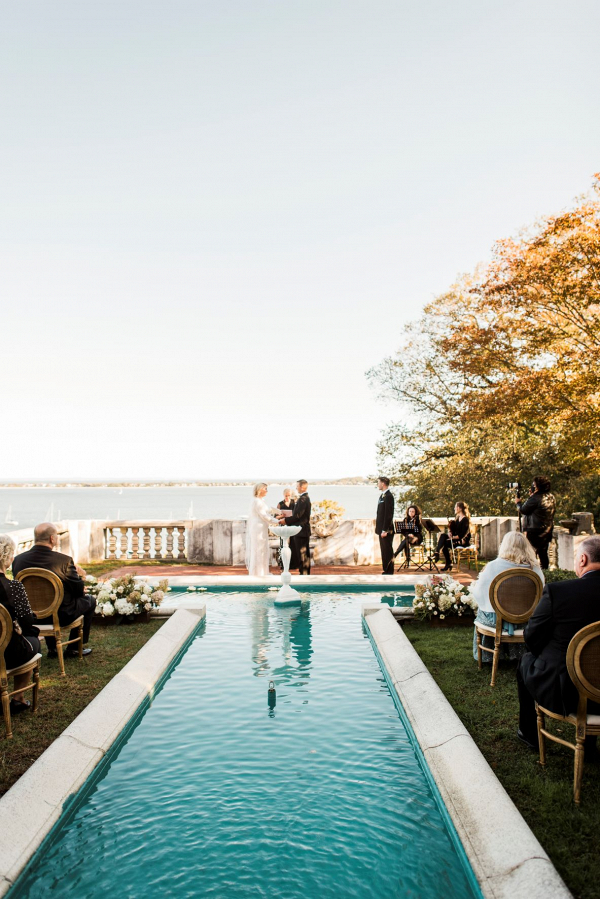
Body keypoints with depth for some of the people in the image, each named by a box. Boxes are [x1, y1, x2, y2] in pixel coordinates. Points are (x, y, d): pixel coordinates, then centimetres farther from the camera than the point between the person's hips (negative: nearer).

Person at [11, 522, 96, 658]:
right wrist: (79, 575, 10)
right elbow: (79, 590, -14)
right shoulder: (64, 560, -24)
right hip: (62, 616, -5)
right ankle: (74, 648, 25)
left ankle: (52, 648, 40)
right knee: (90, 600, 22)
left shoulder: (18, 560, -11)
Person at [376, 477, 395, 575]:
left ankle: (389, 573, 0)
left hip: (386, 530, -10)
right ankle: (386, 571, 21)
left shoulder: (388, 496, -15)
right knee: (384, 551, 14)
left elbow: (388, 514, -20)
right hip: (382, 529, 10)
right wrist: (379, 528, 17)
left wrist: (385, 530, -22)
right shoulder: (383, 495, 15)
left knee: (388, 552, -5)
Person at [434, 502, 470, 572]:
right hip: (456, 538, 8)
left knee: (445, 543, -25)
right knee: (443, 535, -17)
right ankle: (437, 553, -25)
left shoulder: (465, 519, -12)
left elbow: (463, 534, -19)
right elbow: (454, 531, 13)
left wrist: (453, 537, -23)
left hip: (464, 540, -8)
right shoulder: (457, 518, 14)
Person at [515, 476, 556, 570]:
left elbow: (523, 510, -12)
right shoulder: (551, 497, 6)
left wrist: (518, 502, 7)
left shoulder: (535, 498, -20)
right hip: (547, 531, 8)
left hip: (535, 531, -8)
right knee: (543, 552, 17)